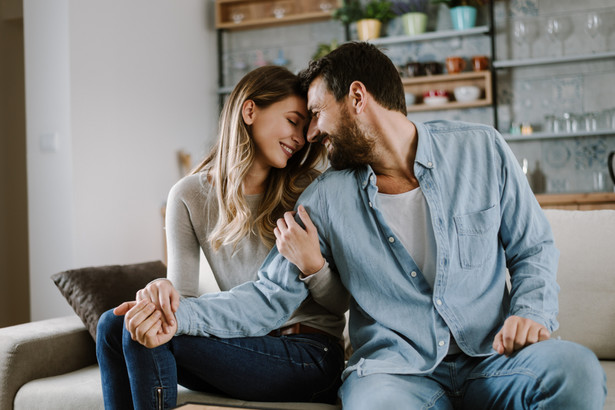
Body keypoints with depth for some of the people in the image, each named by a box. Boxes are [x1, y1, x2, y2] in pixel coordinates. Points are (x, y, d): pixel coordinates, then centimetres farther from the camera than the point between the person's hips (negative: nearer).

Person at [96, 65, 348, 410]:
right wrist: (164, 291, -26)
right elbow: (184, 295, -2)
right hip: (245, 346, 4)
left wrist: (312, 265, -23)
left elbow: (340, 303, -1)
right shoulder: (189, 196, 3)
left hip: (309, 355, -4)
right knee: (114, 324, -9)